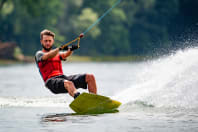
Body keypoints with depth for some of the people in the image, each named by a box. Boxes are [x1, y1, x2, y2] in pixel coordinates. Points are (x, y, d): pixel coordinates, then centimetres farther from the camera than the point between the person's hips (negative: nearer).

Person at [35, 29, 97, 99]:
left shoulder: (57, 54, 29)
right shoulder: (39, 54, 12)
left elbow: (65, 55, 5)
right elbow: (48, 56, -12)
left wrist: (71, 49, -19)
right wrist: (60, 48, -29)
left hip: (63, 77, 6)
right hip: (52, 80, -6)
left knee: (90, 77, -8)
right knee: (68, 83, -40)